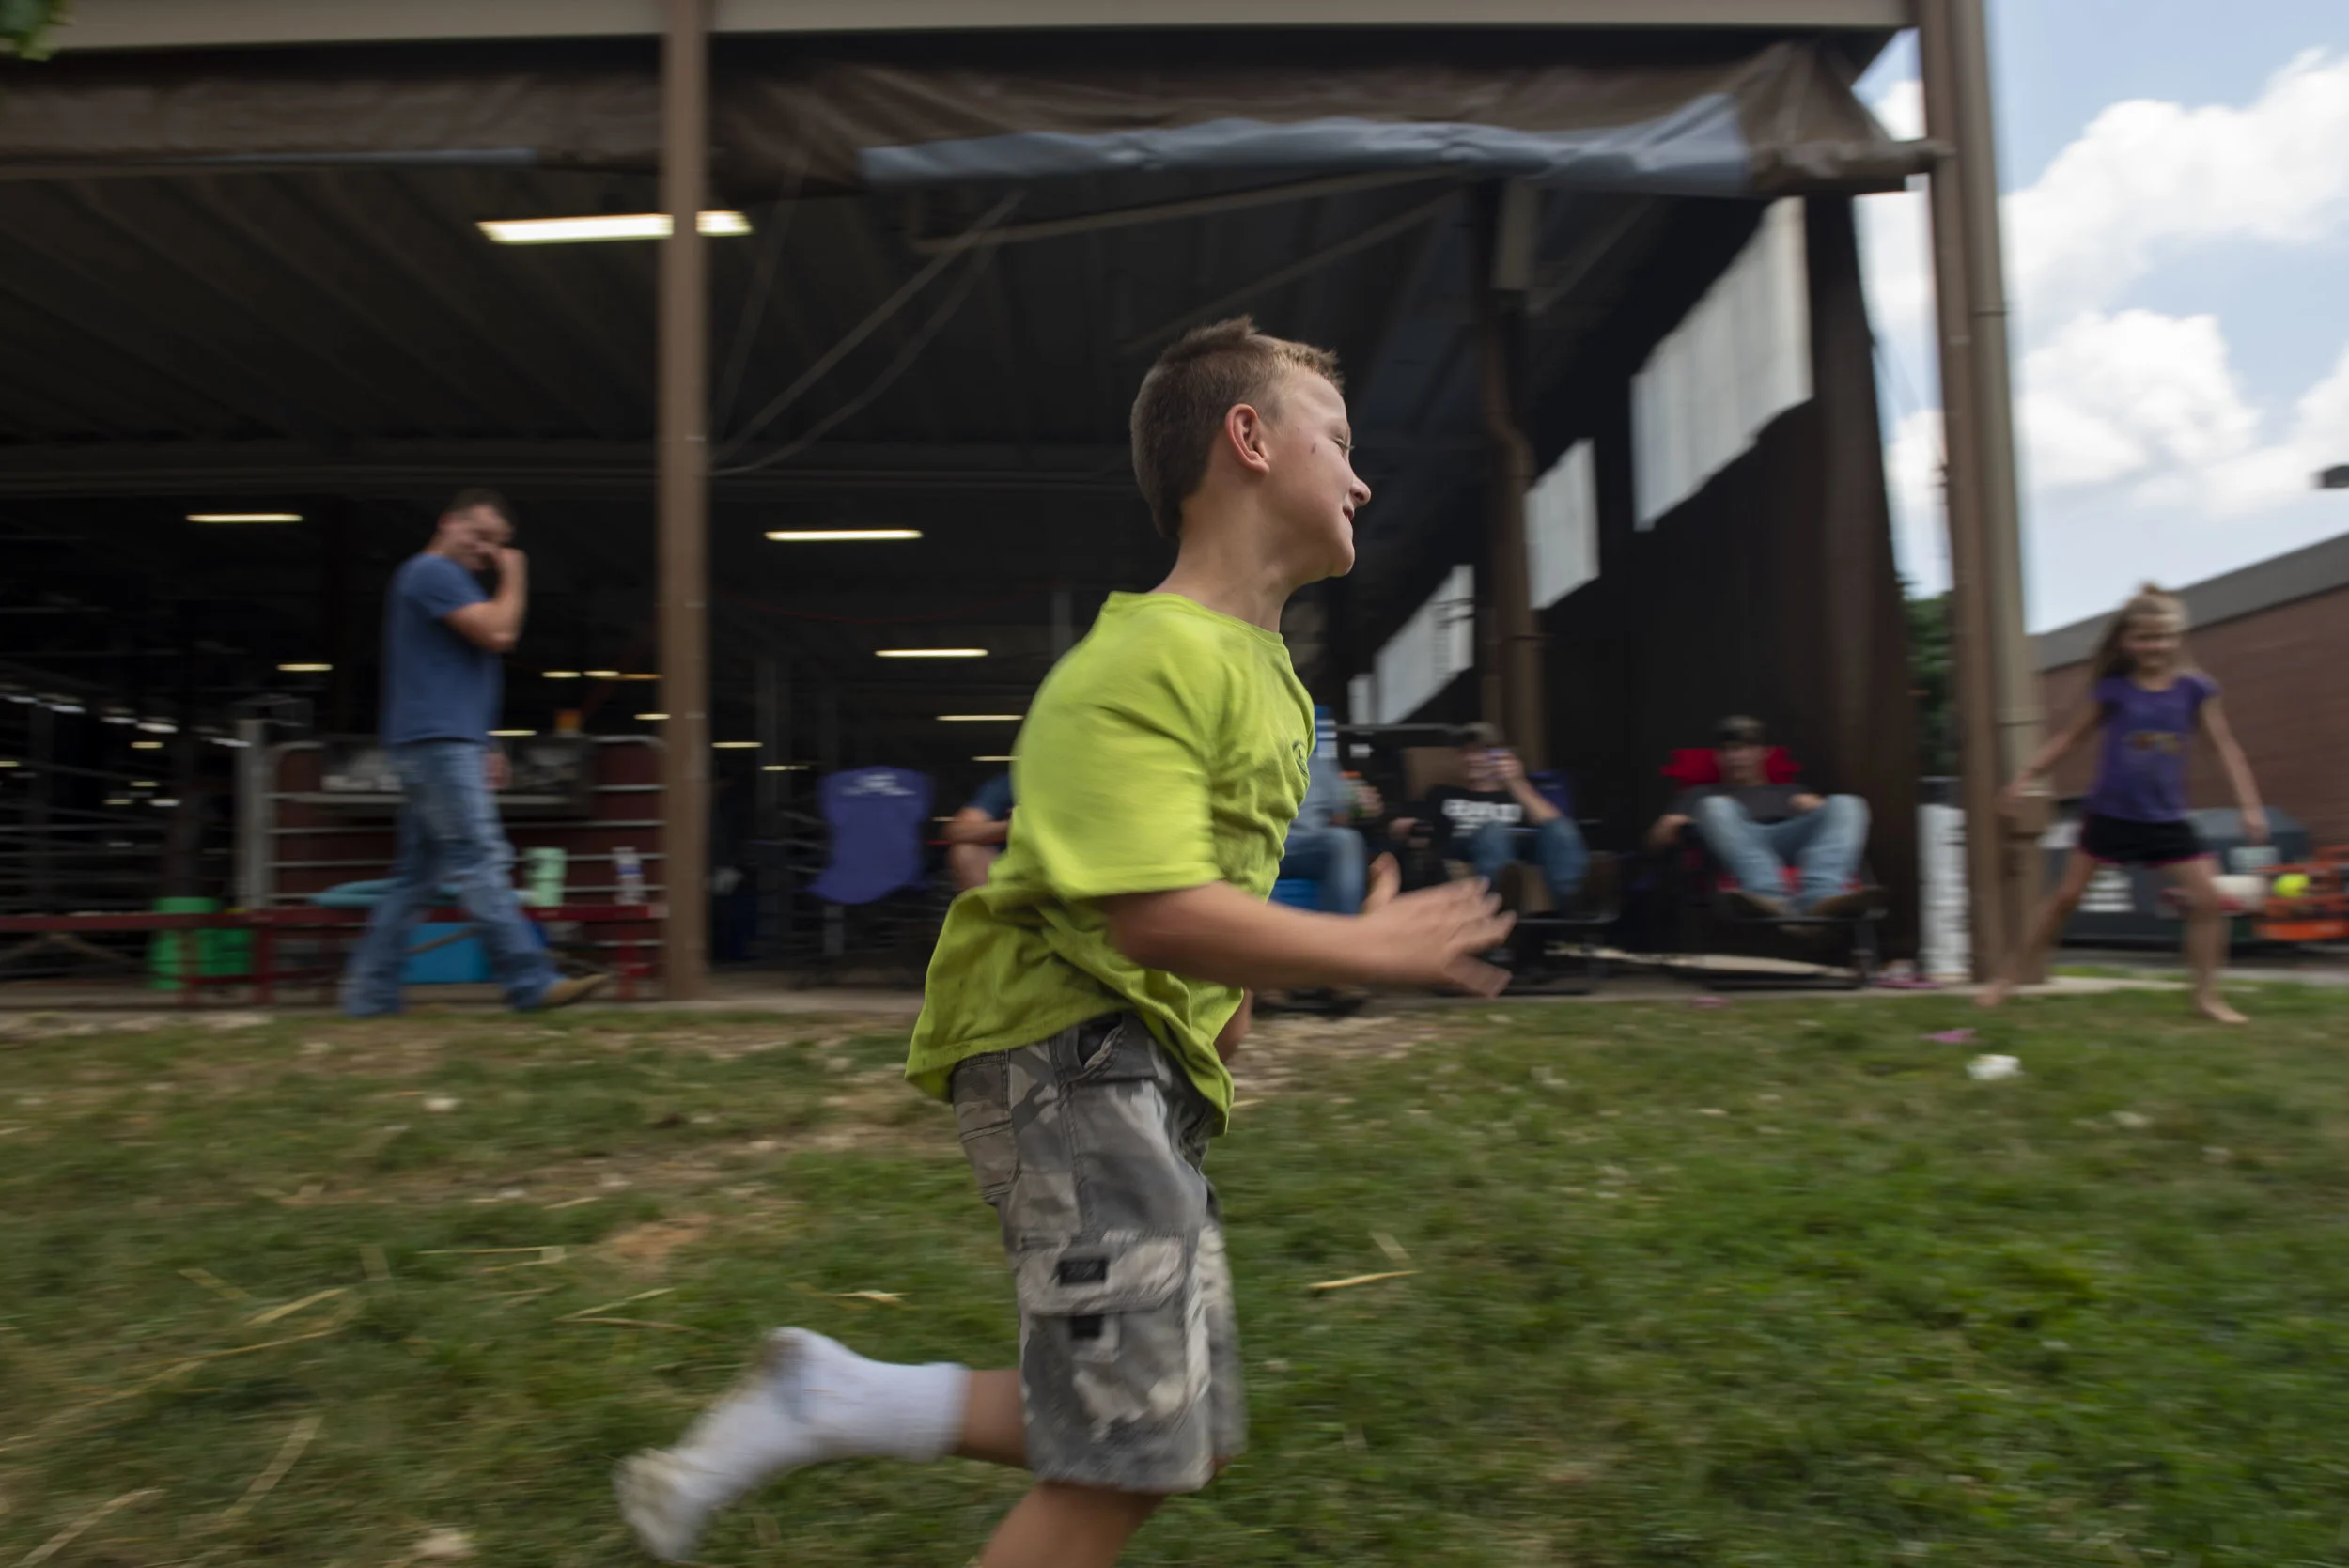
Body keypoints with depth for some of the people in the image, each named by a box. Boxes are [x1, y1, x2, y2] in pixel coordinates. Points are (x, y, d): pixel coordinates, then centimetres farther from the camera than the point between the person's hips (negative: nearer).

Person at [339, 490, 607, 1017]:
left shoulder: (444, 578, 26)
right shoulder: (433, 572, -7)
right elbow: (498, 632, -18)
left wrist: (483, 746, 23)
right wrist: (515, 578, -2)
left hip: (442, 745, 10)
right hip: (437, 743, -10)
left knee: (416, 877, 10)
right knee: (481, 863, -12)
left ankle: (369, 992, 12)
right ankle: (529, 982, -13)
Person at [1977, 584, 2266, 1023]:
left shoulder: (2194, 689, -1)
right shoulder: (2113, 689, -4)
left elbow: (2225, 746, 1)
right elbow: (2069, 737, 5)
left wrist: (2250, 805, -4)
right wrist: (2026, 776, 0)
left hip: (2167, 819, 1)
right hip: (2109, 814, -1)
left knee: (2210, 899, -6)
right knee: (2066, 895, 2)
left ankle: (2207, 995, 9)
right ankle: (2008, 979, 10)